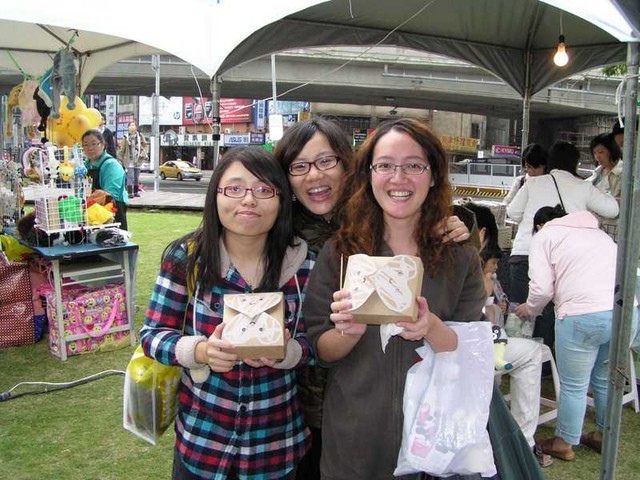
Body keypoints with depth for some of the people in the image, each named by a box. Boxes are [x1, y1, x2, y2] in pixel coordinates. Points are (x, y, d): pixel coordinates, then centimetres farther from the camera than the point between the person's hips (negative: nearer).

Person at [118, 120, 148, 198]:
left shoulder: (140, 136, 2)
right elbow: (121, 148, 1)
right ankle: (130, 193, -6)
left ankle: (136, 192, 21)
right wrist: (121, 158, 1)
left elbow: (144, 146, 4)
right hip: (129, 160, -3)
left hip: (137, 160, 3)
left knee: (137, 177, 11)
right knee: (130, 177, -9)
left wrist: (143, 155, -8)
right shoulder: (126, 137, -3)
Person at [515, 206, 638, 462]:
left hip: (583, 316, -6)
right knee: (605, 381, 24)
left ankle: (564, 444, 26)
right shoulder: (598, 232, 28)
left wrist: (529, 309, 17)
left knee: (574, 386, 10)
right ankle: (604, 436, 40)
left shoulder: (544, 236, 9)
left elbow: (542, 288, -3)